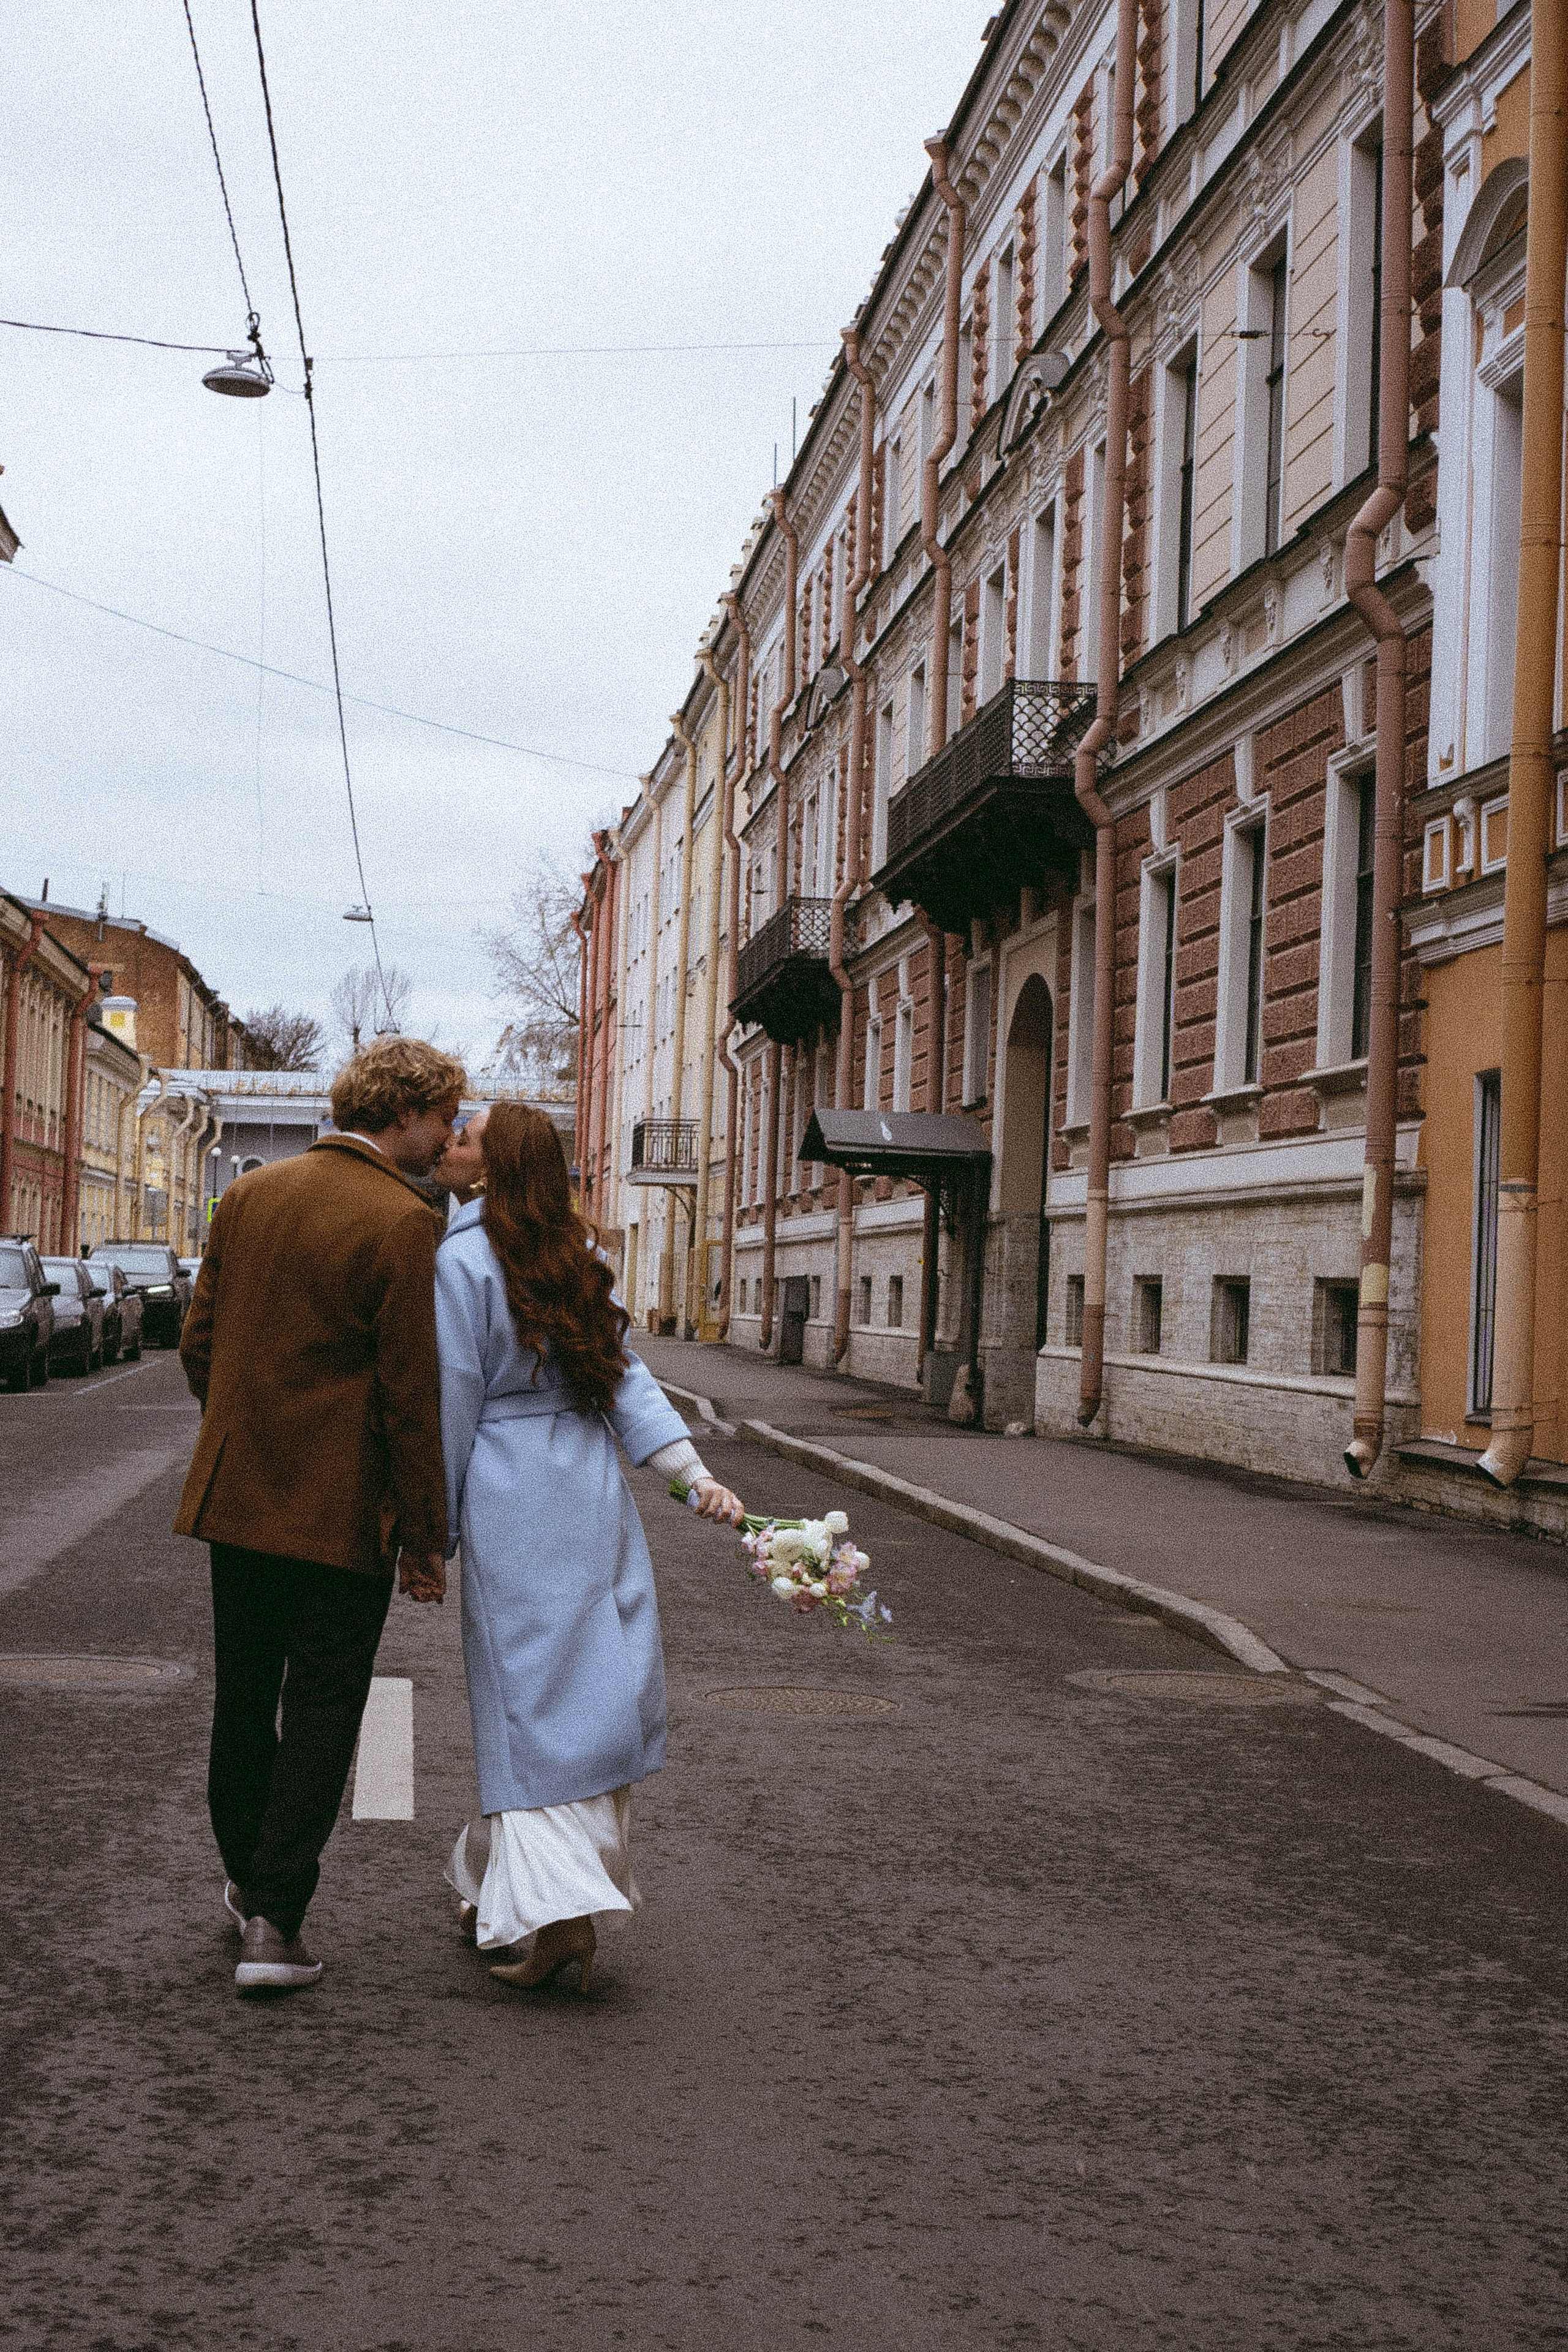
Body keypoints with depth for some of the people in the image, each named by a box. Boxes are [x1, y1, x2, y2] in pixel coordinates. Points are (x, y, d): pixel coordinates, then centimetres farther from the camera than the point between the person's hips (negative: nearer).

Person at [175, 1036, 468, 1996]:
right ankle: (274, 1919, 2)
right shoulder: (405, 1224, -15)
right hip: (342, 1511, -6)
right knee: (322, 1708, 3)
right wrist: (427, 1538, -8)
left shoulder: (247, 1195, 5)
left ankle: (252, 1875, 35)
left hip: (237, 1495, 6)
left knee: (244, 1697, 18)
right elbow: (413, 1398, -15)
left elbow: (200, 1344, 11)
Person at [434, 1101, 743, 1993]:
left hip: (509, 1500, -6)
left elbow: (454, 1404, -8)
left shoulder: (463, 1262, -9)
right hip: (595, 1492, 6)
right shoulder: (580, 1255, 10)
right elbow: (625, 1373, 2)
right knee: (595, 1692, 11)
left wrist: (436, 1527, 0)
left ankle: (557, 1909, -13)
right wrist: (695, 1471, -3)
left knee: (529, 1703, -2)